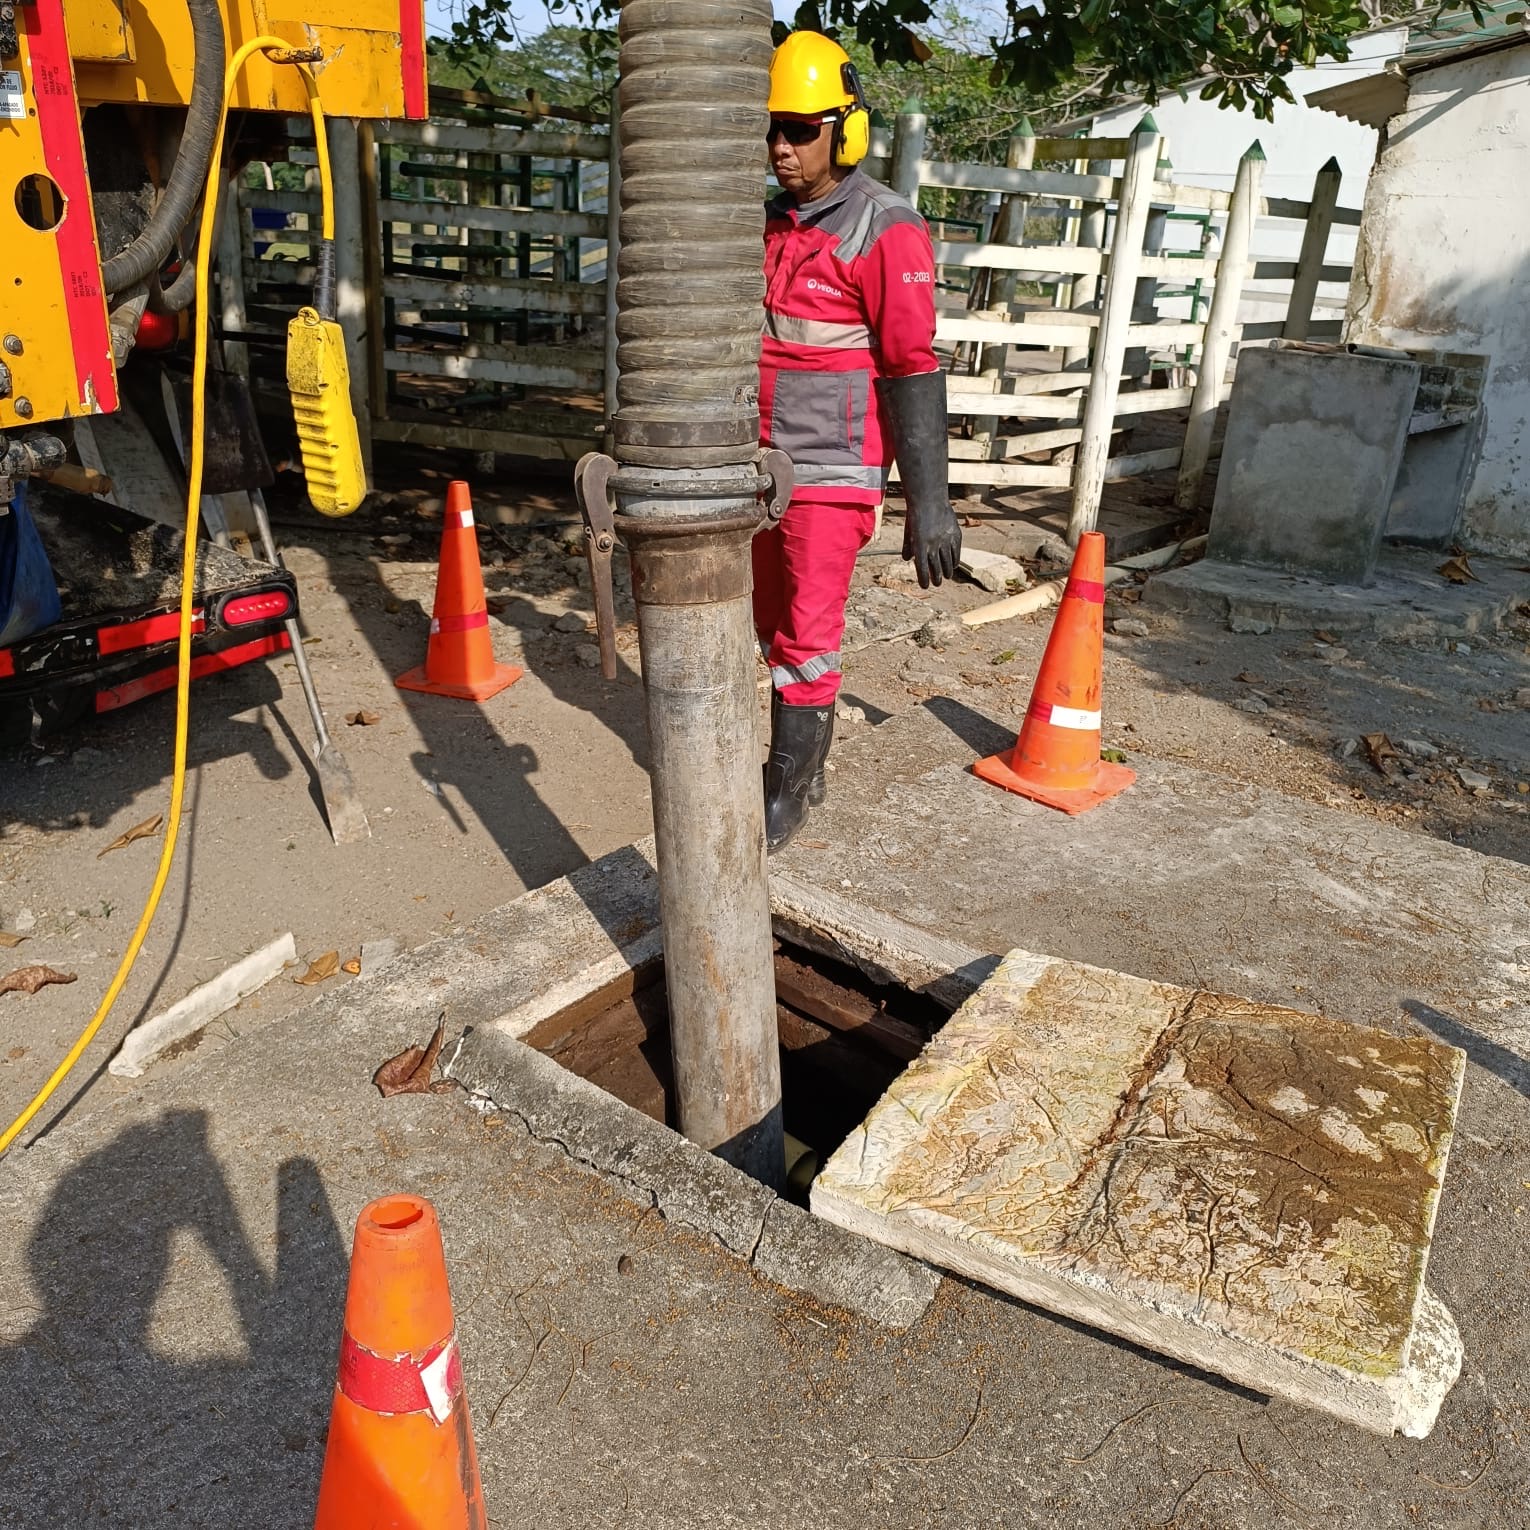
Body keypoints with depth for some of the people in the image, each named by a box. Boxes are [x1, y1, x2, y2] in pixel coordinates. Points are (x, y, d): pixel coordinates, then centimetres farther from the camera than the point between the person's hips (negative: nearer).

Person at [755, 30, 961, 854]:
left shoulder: (884, 230, -11)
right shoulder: (774, 223, 12)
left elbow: (914, 371, -15)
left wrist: (928, 501, -18)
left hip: (832, 472, -7)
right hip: (764, 468, 7)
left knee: (804, 639, -4)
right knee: (776, 628, 13)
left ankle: (784, 795, 10)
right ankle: (805, 764, 29)